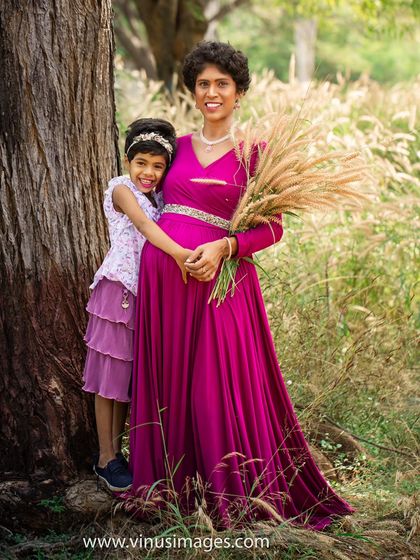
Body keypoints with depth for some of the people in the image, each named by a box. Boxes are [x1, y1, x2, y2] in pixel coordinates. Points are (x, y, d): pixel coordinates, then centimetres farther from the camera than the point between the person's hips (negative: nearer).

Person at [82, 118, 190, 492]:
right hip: (119, 291, -7)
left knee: (129, 376, 12)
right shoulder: (121, 189, -9)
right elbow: (145, 226, -25)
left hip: (147, 293, 7)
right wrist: (178, 253, -40)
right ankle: (106, 459, 8)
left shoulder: (159, 196, 14)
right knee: (111, 376, 0)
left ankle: (117, 450, 22)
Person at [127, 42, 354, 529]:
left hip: (216, 279, -4)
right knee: (167, 381, 9)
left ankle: (231, 496, 11)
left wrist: (224, 247, -17)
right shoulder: (179, 147, 12)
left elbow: (271, 228, -3)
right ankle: (171, 484, 23)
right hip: (162, 274, 5)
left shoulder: (253, 152, 0)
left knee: (217, 385, -3)